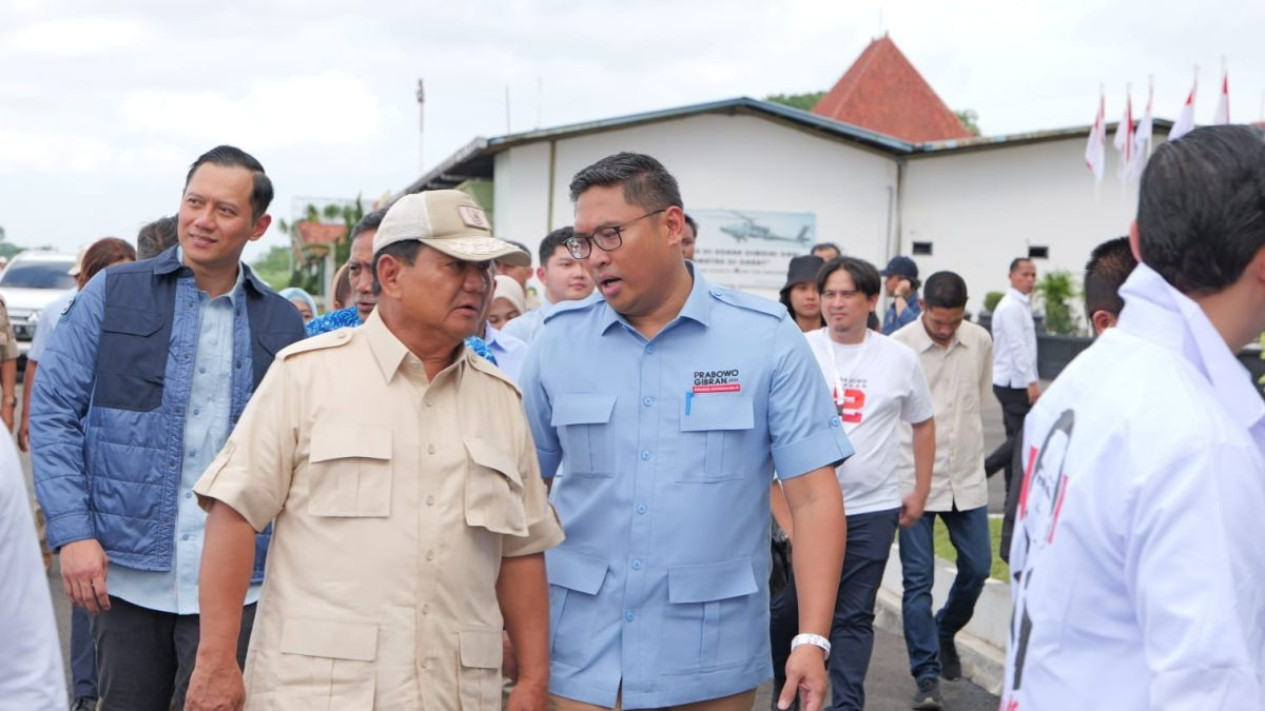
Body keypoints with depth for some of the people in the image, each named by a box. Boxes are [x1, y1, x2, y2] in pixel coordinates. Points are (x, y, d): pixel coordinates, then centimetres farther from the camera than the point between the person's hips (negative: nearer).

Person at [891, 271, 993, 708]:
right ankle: (926, 674, 7)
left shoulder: (980, 341, 1)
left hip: (967, 477, 4)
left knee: (977, 567, 10)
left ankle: (944, 633, 37)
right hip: (915, 479, -4)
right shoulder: (897, 347, -14)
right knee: (918, 580, -1)